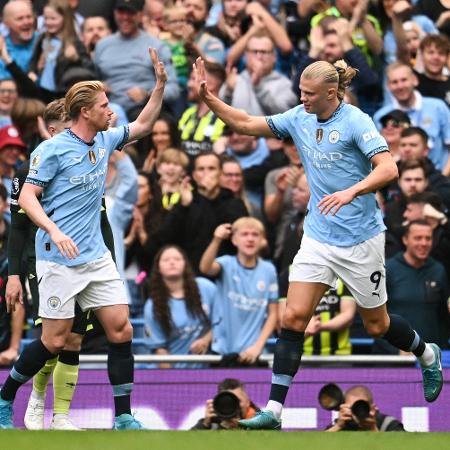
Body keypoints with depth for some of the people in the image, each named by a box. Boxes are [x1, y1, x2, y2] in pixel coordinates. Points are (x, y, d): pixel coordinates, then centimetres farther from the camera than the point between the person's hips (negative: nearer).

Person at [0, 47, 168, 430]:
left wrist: (161, 84, 11)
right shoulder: (52, 150, -10)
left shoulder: (105, 141, 10)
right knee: (55, 341, -5)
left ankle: (124, 418, 1)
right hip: (59, 259, -7)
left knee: (121, 330, -3)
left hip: (97, 256, 7)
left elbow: (143, 125, 24)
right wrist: (55, 231, -27)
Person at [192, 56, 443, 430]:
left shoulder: (355, 122, -17)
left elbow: (388, 168, -26)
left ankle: (428, 356, 42)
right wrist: (208, 98, -6)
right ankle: (274, 410, -9)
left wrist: (351, 191, -41)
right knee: (294, 318, -8)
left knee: (376, 325, 11)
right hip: (318, 239, 5)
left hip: (360, 240, -5)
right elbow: (246, 124, 7)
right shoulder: (299, 118, 2)